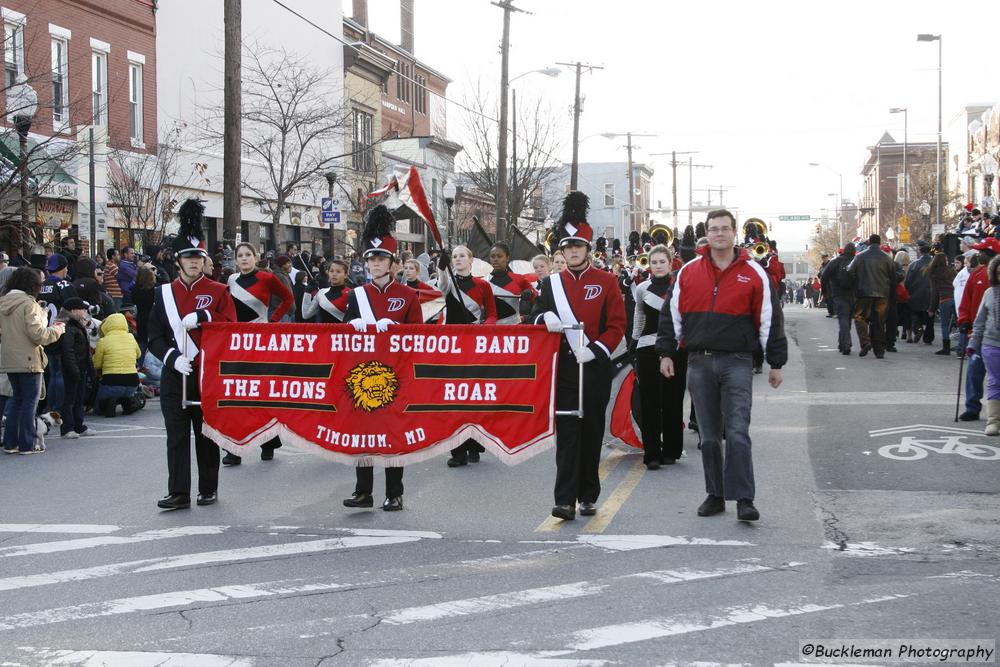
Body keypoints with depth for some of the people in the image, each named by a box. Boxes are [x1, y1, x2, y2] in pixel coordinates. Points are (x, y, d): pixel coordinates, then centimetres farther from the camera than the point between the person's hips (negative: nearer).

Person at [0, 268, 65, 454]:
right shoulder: (28, 303, -13)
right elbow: (36, 333, -18)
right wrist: (57, 329, -2)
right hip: (28, 360, -7)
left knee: (17, 399, 17)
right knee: (31, 400, 2)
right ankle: (26, 444, 2)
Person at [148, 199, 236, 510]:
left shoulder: (218, 291, 2)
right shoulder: (163, 293, 7)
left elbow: (231, 326, -9)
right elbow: (155, 336, 4)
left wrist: (202, 316, -20)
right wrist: (172, 357, -13)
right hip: (175, 374, 2)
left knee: (207, 434, 7)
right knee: (176, 435, -1)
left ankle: (208, 489, 18)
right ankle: (179, 493, 1)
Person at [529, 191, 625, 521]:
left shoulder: (606, 281, 2)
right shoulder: (551, 284, 8)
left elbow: (618, 324, -2)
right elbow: (534, 318, 12)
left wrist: (595, 350, -15)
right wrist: (544, 318, -12)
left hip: (595, 368, -1)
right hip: (563, 369, 1)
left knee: (592, 432, 7)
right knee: (566, 432, -5)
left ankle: (588, 497, 18)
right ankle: (565, 500, -9)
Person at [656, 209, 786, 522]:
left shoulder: (753, 273, 2)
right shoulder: (688, 272, 7)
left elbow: (770, 320, 5)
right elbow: (671, 314, 12)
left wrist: (776, 363, 5)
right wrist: (666, 353, 8)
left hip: (737, 363, -3)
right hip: (699, 363, 3)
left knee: (738, 432, -10)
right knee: (709, 435, 9)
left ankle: (744, 499, -8)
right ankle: (715, 495, 18)